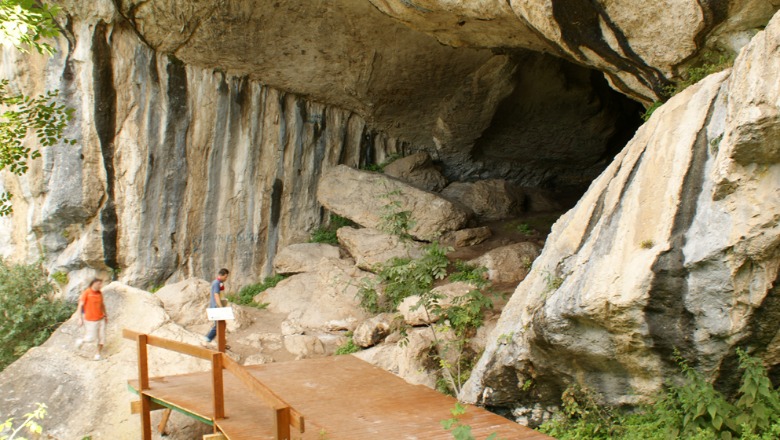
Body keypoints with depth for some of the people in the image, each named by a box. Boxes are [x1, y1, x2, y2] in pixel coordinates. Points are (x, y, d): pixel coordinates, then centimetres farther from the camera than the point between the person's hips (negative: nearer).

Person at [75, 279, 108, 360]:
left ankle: (98, 352, 20)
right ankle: (81, 341, 32)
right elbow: (80, 306, -13)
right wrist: (80, 319, -17)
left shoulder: (100, 293, 4)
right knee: (92, 338, 2)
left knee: (102, 336, 5)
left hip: (101, 319, 5)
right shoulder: (86, 293, -14)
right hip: (90, 320, -5)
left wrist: (105, 315, 20)